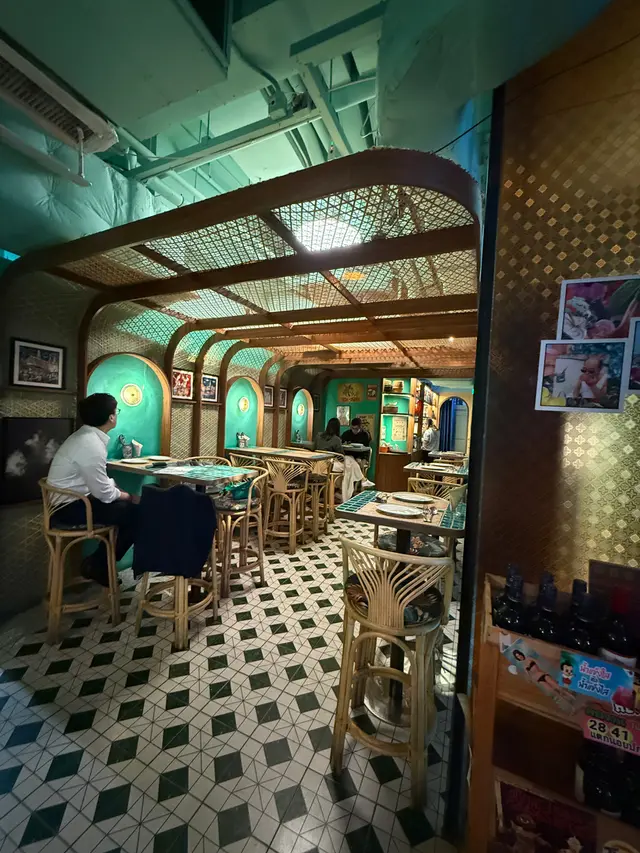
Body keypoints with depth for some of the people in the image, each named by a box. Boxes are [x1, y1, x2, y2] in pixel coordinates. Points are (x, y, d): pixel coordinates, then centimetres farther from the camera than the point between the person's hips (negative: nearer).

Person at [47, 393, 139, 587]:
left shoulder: (85, 436, 5)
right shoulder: (92, 446, -26)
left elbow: (99, 483, 11)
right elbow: (105, 494, -21)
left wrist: (121, 493, 1)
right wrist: (128, 496, -4)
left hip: (70, 501, 10)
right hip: (68, 508, -10)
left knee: (125, 505, 10)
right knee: (134, 513, -11)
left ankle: (99, 561, 17)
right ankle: (99, 566, 7)